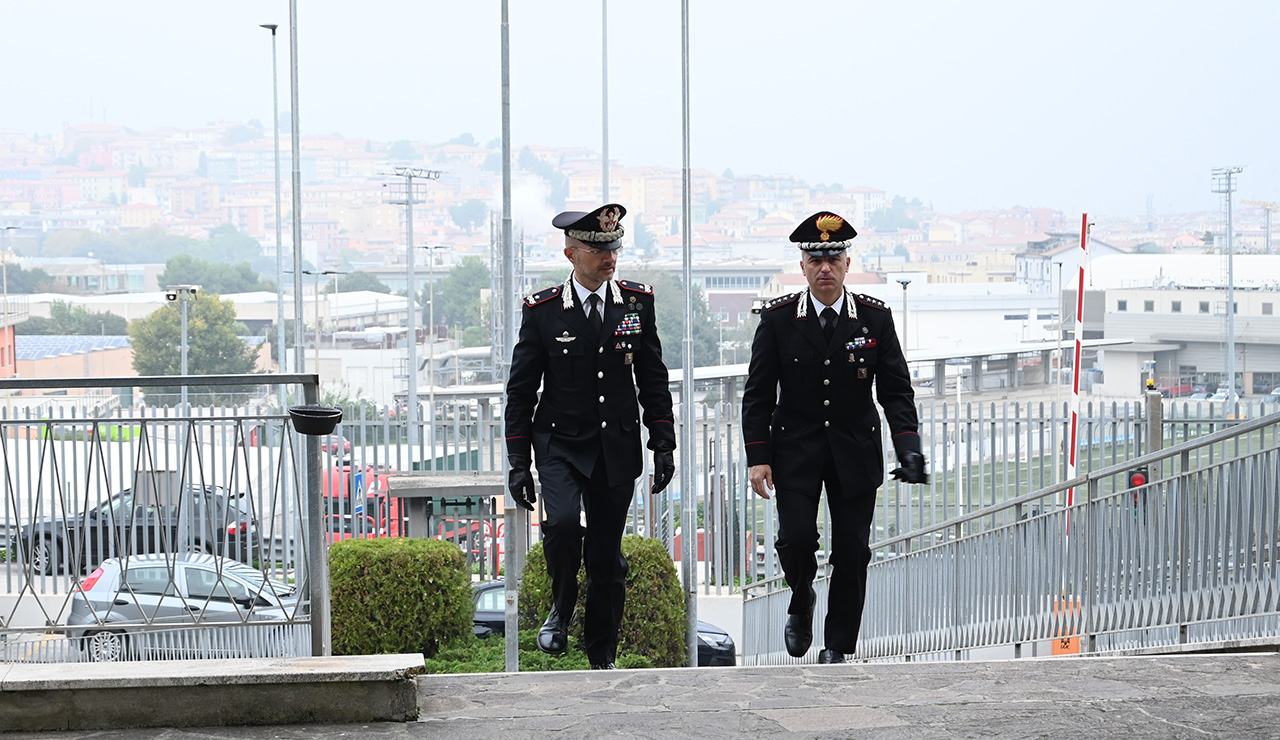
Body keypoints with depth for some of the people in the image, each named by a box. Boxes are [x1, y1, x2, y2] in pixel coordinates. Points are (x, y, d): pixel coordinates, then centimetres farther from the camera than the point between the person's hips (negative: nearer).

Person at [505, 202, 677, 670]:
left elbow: (653, 380, 9)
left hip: (618, 447, 2)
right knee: (563, 523, -26)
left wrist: (663, 444, 4)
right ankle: (561, 609, 3)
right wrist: (518, 462, -5)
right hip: (560, 445, -2)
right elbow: (521, 389, -1)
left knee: (607, 555, 5)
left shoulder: (638, 302, 2)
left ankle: (602, 655, 21)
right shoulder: (542, 310, -4)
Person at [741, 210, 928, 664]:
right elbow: (758, 393, -1)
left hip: (855, 453, 1)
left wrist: (908, 448, -12)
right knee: (796, 538, -14)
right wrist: (757, 457, -9)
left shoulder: (875, 317, -1)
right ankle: (801, 600, 20)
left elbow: (896, 389, 1)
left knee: (852, 550, 0)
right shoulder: (778, 318, -3)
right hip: (795, 452, -1)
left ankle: (838, 648, 12)